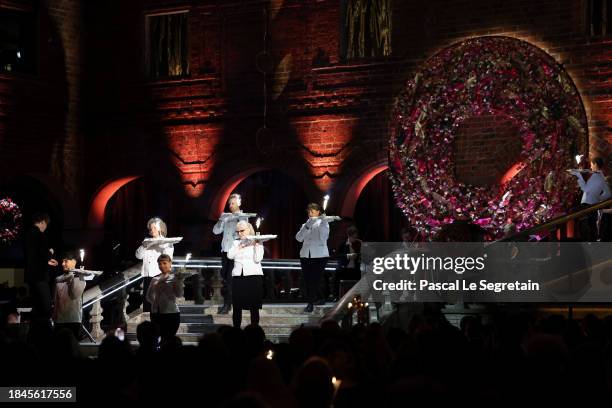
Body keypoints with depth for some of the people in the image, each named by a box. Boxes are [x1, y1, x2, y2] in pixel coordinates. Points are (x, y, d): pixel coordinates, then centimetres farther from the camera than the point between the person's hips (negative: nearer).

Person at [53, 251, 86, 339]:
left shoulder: (79, 277, 0)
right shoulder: (59, 279, 12)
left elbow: (75, 295, -15)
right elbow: (55, 300, 13)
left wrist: (72, 277, -12)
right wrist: (54, 317, 7)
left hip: (73, 319, -4)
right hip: (60, 319, 4)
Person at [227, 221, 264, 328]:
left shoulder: (257, 243, 5)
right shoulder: (236, 243, 15)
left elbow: (257, 259, -7)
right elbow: (230, 255, 0)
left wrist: (256, 245, -10)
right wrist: (240, 247, -6)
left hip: (254, 276, -3)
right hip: (238, 276, 3)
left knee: (254, 307, -2)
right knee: (237, 307, 2)